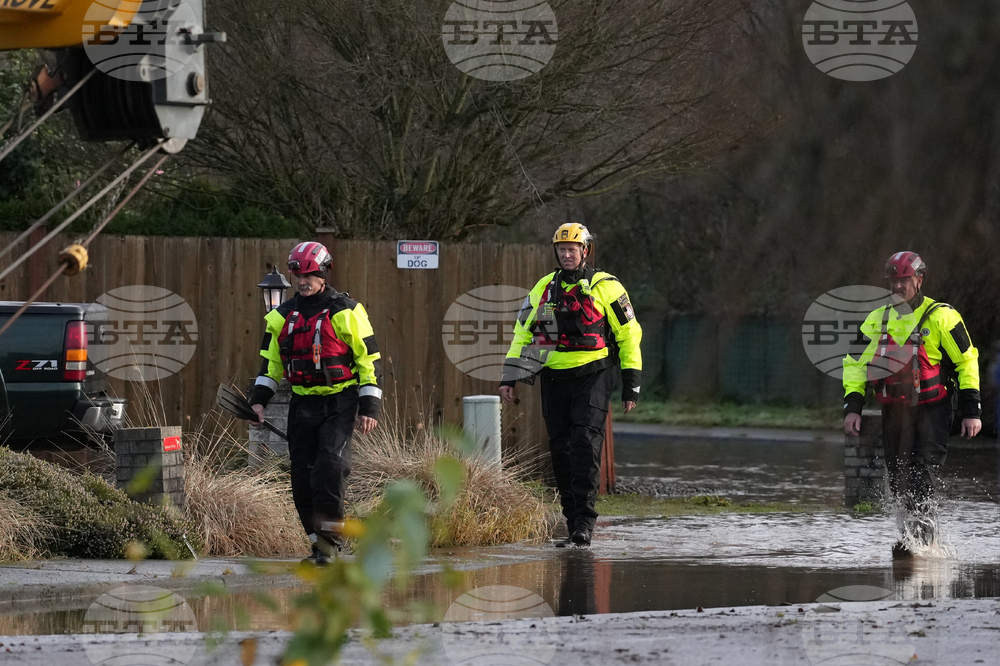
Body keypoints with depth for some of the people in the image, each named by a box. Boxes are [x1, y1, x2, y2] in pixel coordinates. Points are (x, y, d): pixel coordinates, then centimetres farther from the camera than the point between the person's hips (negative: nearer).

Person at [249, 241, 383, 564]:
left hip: (340, 403, -5)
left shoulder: (346, 312, -3)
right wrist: (259, 400, 5)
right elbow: (270, 362, 18)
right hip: (302, 404, 5)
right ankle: (321, 544, 8)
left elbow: (369, 359, -1)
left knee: (330, 466, -22)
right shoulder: (282, 316, 10)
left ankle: (330, 535, -11)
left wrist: (369, 408, -7)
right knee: (303, 477, -1)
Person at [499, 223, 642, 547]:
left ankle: (584, 520, -18)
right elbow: (522, 332, 17)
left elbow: (629, 334, 3)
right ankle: (574, 524, 9)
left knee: (585, 444, -17)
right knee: (561, 451, 3)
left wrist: (631, 385, -1)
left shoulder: (605, 287, 0)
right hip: (554, 379, 4)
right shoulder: (543, 288, 11)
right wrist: (510, 377, 9)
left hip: (592, 377, -4)